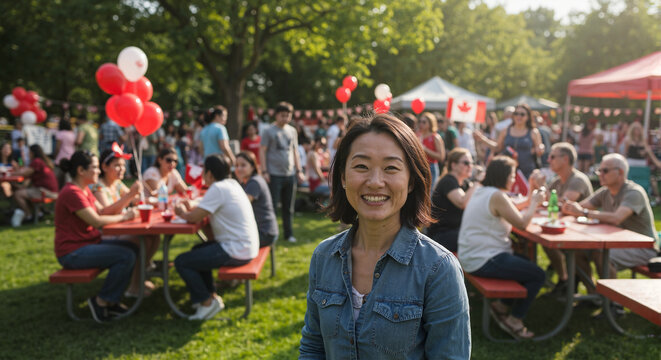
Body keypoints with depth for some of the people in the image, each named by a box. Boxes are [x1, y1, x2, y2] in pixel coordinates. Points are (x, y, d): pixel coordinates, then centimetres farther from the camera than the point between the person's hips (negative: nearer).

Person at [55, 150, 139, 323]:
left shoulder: (84, 190, 14)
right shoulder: (72, 192, -20)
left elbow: (103, 211, 7)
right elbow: (96, 221, -23)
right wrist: (123, 217, -10)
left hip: (88, 243, 10)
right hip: (73, 253, -10)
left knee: (132, 248, 1)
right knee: (126, 256, -21)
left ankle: (112, 300, 7)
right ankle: (101, 301, -3)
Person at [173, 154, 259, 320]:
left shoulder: (217, 189, -18)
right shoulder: (232, 183, 10)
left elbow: (193, 218, -17)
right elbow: (208, 212, 19)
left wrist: (181, 211, 3)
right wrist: (192, 207, 7)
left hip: (236, 252, -10)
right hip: (247, 247, 10)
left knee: (181, 262, -5)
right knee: (198, 250, 29)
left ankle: (207, 302, 6)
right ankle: (211, 295, 28)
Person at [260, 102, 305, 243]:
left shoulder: (292, 131, 13)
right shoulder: (269, 131, -2)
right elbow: (262, 152, -4)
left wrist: (299, 170, 12)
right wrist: (264, 171, -11)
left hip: (290, 174, 5)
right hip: (274, 174, -4)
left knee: (289, 207, 10)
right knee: (272, 205, -2)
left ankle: (289, 234, 19)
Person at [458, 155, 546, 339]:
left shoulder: (479, 192, 12)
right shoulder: (497, 196, -18)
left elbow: (512, 212, 19)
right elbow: (522, 222, -15)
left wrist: (530, 201, 13)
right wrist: (534, 202, 0)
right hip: (485, 261, -11)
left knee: (528, 265, 24)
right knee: (538, 275, -2)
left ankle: (499, 303, 21)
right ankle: (515, 319, 7)